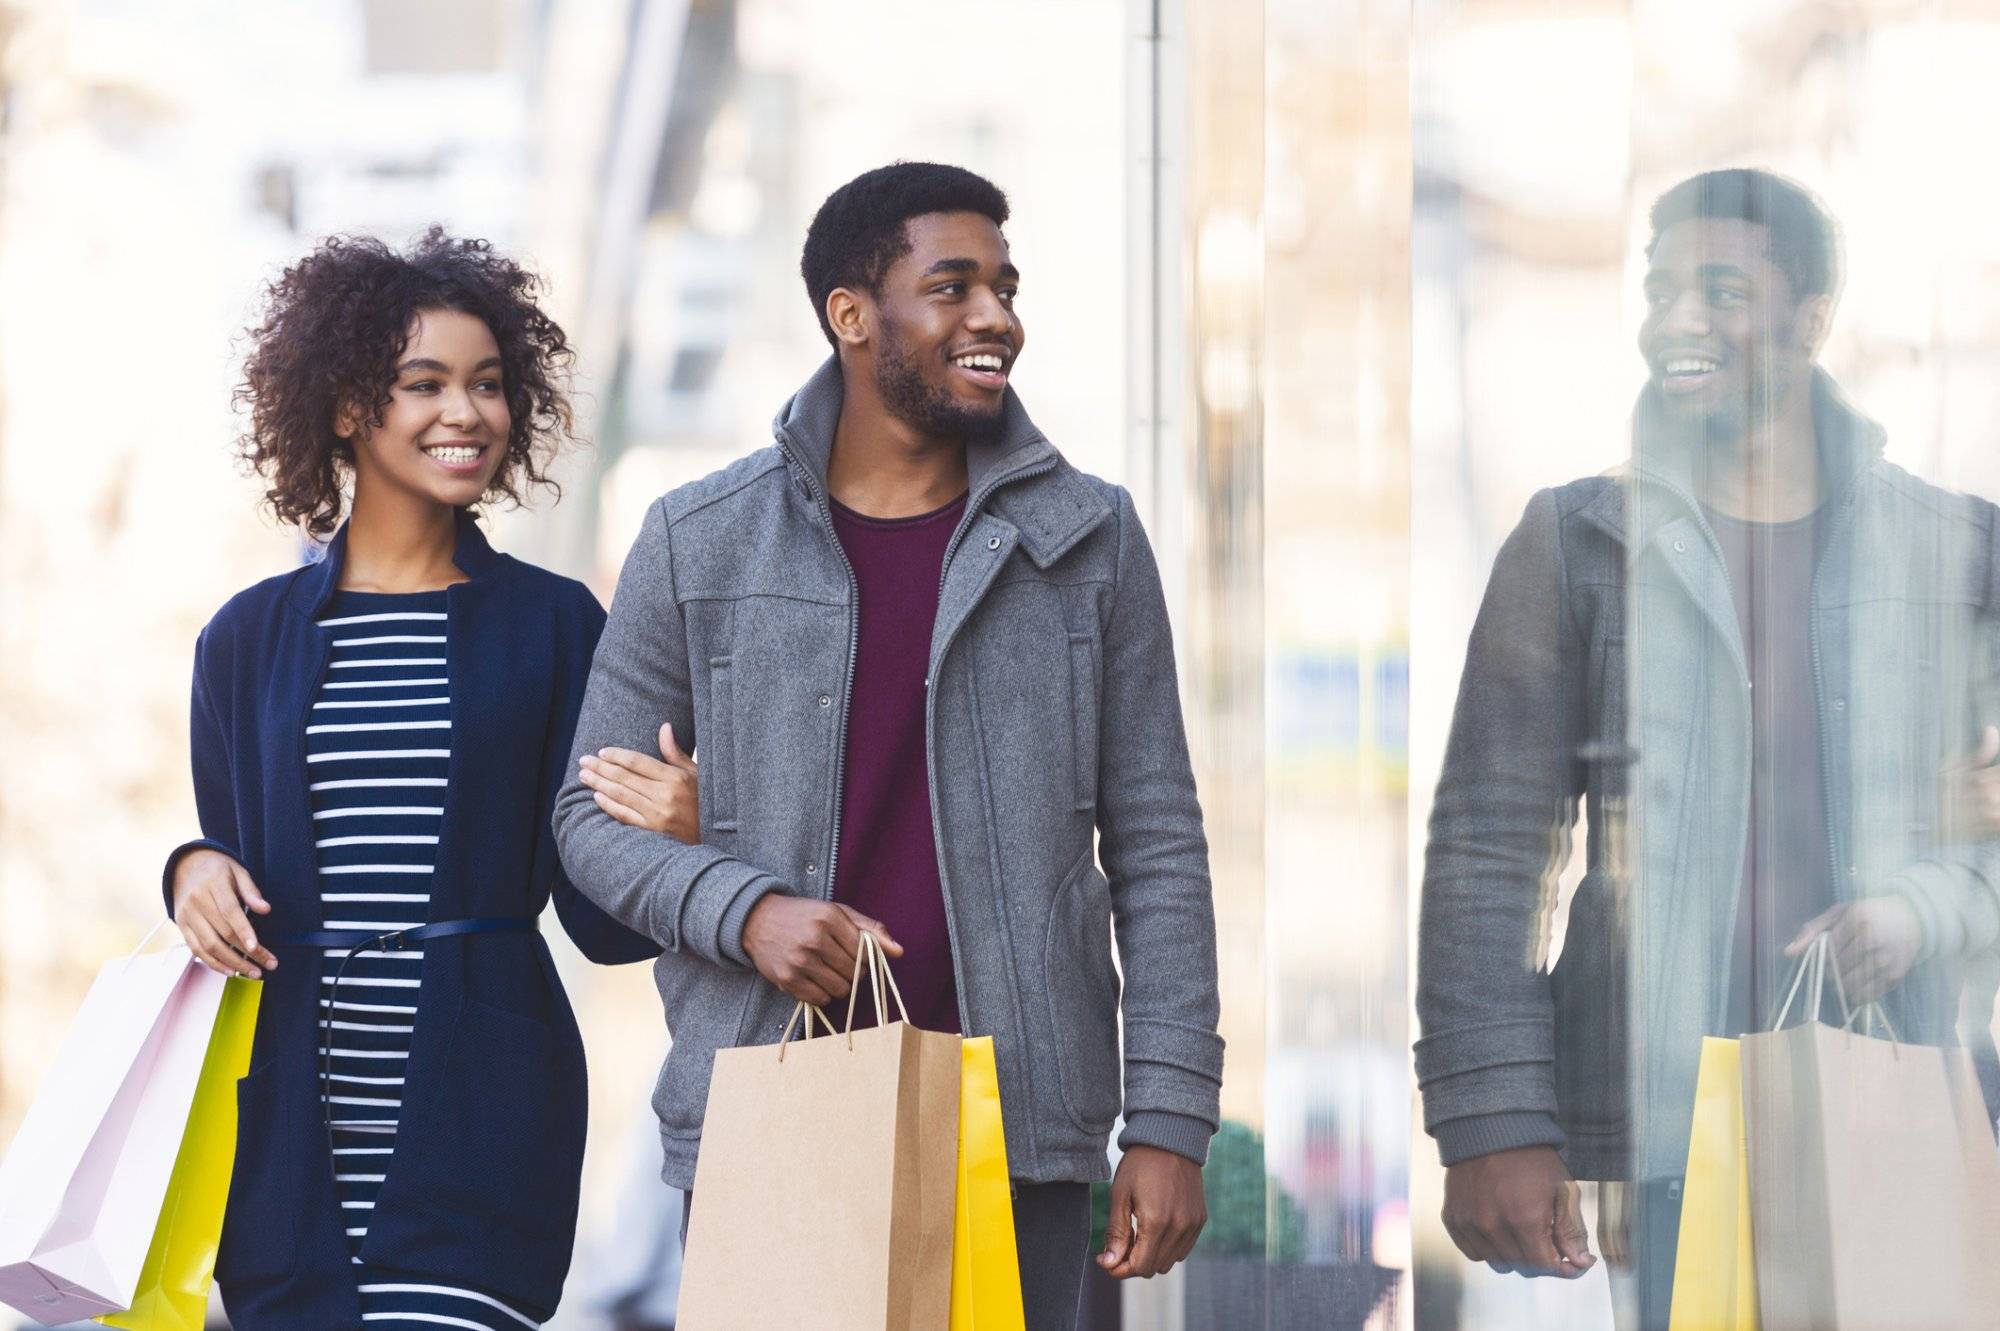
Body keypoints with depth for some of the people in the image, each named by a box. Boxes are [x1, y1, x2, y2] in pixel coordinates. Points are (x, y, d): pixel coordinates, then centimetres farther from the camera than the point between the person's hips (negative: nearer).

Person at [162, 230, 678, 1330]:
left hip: (481, 1125, -2)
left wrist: (671, 838, -17)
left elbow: (597, 916, 3)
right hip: (292, 1121, 2)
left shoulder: (550, 624, 6)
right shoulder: (250, 639, 11)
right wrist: (198, 871, -3)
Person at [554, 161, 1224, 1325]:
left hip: (1018, 1141, 0)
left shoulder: (1089, 541, 7)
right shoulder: (700, 545, 6)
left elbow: (1156, 846, 5)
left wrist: (1170, 1122, -2)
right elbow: (598, 813, 9)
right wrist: (742, 910, -11)